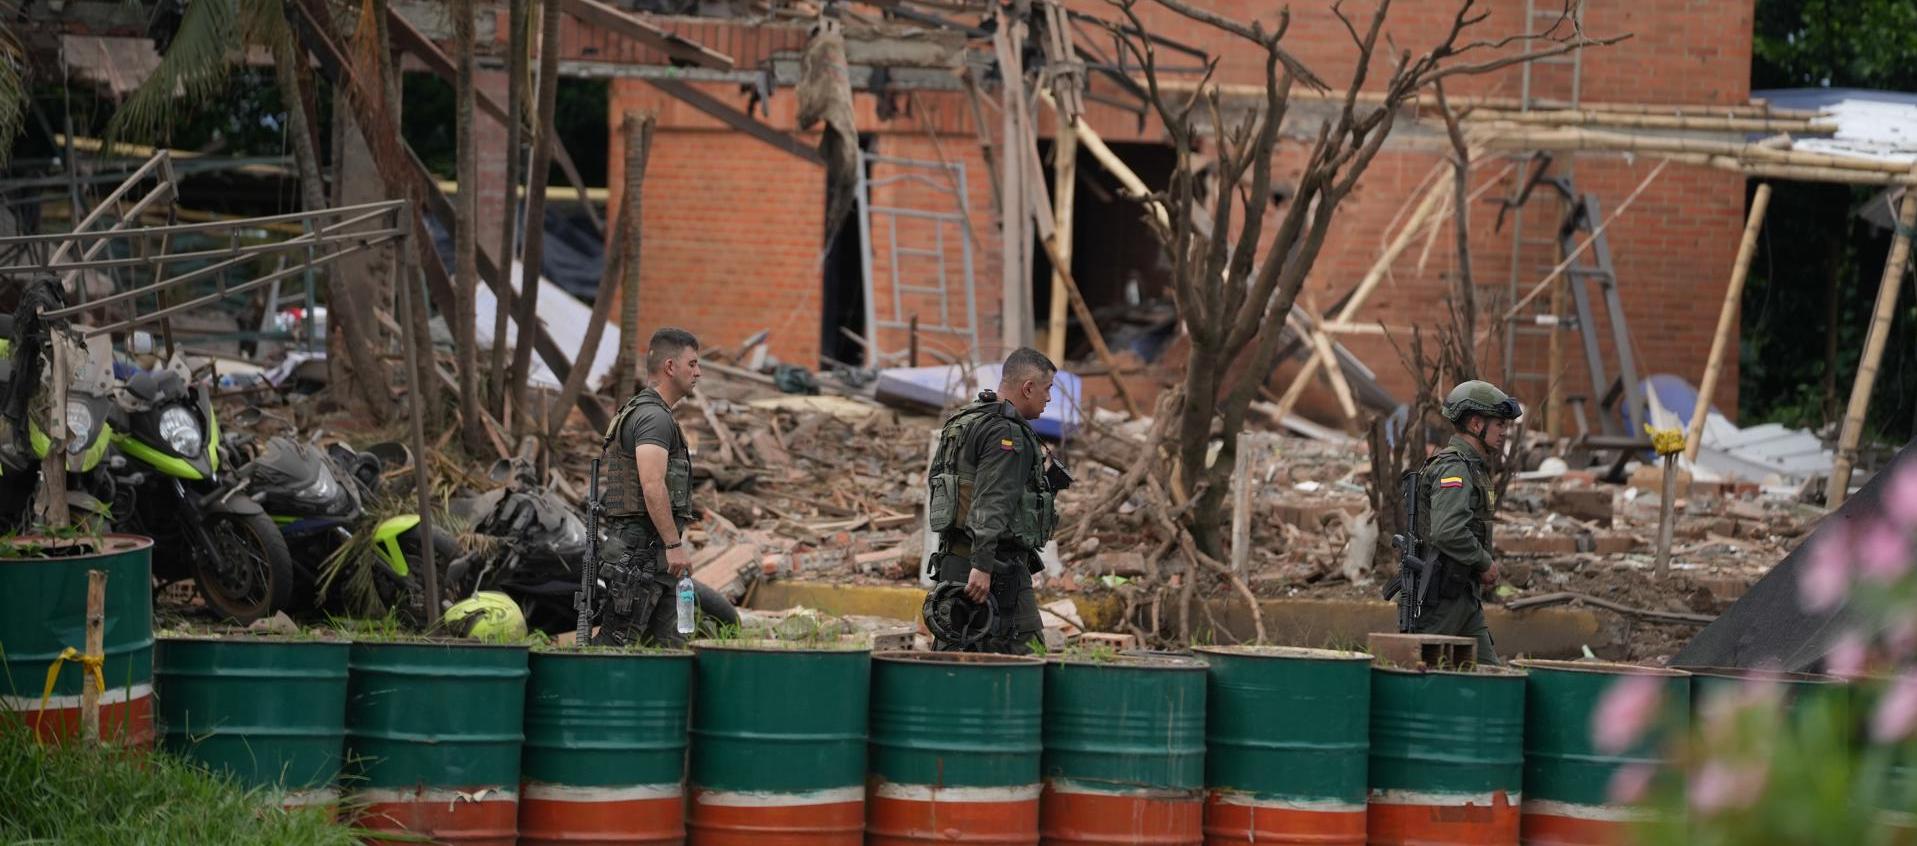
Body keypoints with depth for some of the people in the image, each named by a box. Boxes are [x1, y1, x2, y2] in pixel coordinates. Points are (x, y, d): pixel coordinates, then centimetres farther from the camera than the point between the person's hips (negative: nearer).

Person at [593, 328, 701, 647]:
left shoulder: (639, 413, 21)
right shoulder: (654, 416, -12)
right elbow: (652, 485, -23)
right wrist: (674, 545, -23)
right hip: (642, 551, -11)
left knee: (670, 644, 7)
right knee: (616, 641, -11)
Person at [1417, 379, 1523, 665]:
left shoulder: (1474, 468, 19)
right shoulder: (1455, 469, -15)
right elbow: (1447, 533, -27)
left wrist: (1486, 563, 12)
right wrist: (1485, 564, -14)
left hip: (1463, 595, 10)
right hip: (1442, 595, -10)